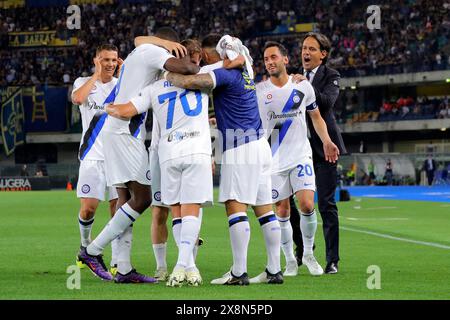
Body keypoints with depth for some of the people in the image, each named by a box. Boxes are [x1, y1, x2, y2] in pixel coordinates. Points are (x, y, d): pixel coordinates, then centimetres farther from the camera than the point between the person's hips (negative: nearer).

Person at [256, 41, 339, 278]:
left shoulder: (303, 86, 3)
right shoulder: (258, 91, -2)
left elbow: (316, 116, 15)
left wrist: (326, 141, 4)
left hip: (301, 156, 0)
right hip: (274, 160, 0)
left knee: (306, 205, -13)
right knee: (282, 212, 1)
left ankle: (308, 253, 7)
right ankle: (290, 260, 16)